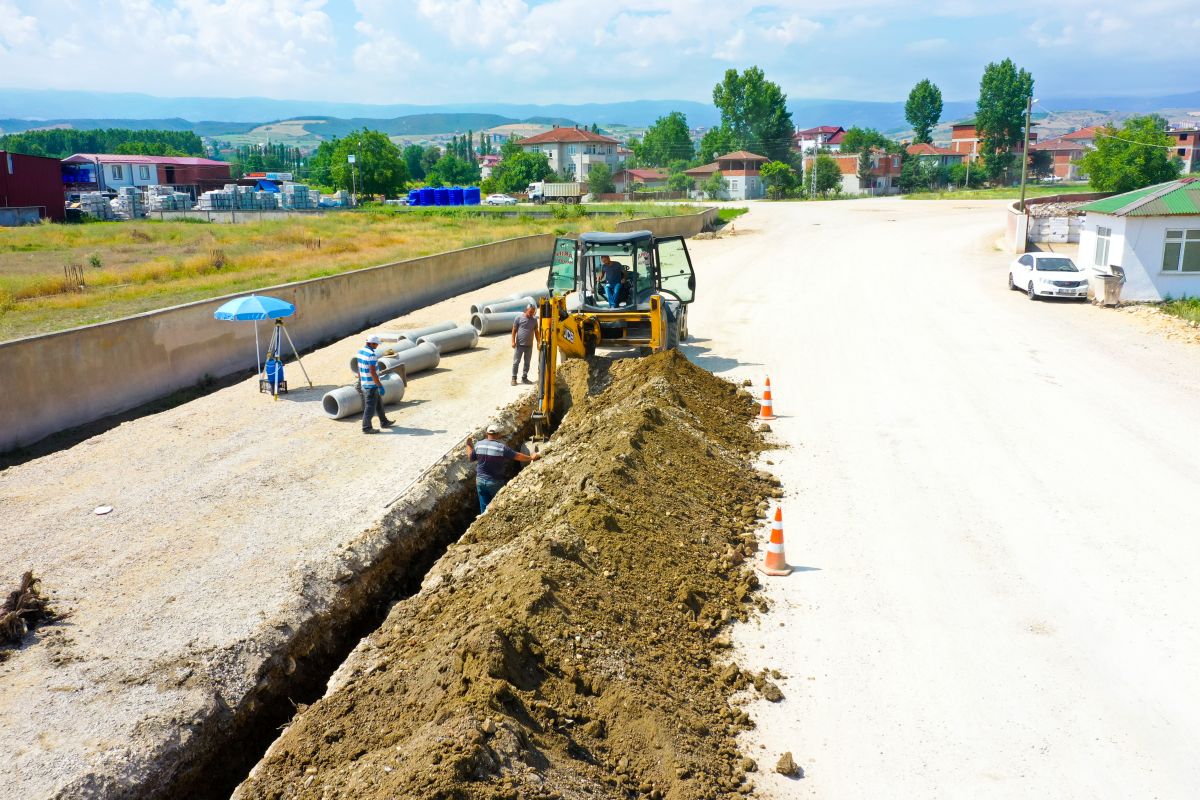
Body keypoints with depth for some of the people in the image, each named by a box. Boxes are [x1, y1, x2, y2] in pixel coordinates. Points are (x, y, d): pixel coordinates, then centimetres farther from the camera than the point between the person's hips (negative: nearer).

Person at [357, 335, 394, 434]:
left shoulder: (360, 351, 6)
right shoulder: (371, 355, -23)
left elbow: (359, 368, 14)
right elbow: (373, 372, -25)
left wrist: (360, 381, 23)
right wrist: (380, 386, -20)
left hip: (364, 383, 10)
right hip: (371, 385, -10)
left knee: (379, 403, 21)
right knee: (370, 407, 0)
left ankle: (384, 422, 32)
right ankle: (366, 428, 8)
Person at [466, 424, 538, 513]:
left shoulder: (479, 445, -5)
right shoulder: (502, 447, -16)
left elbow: (470, 457, 10)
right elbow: (517, 456, -10)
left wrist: (469, 445, 27)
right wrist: (531, 458, 4)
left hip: (480, 481, 4)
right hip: (495, 482, -4)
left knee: (484, 505, 14)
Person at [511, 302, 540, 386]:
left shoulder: (534, 320, 5)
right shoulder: (519, 318, -6)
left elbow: (536, 332, 12)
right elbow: (514, 330, -3)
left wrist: (539, 343, 7)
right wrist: (513, 341, -9)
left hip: (529, 345, 4)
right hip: (519, 344, -4)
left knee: (527, 362, 10)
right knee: (516, 362, 0)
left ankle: (524, 378, 21)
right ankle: (514, 378, 7)